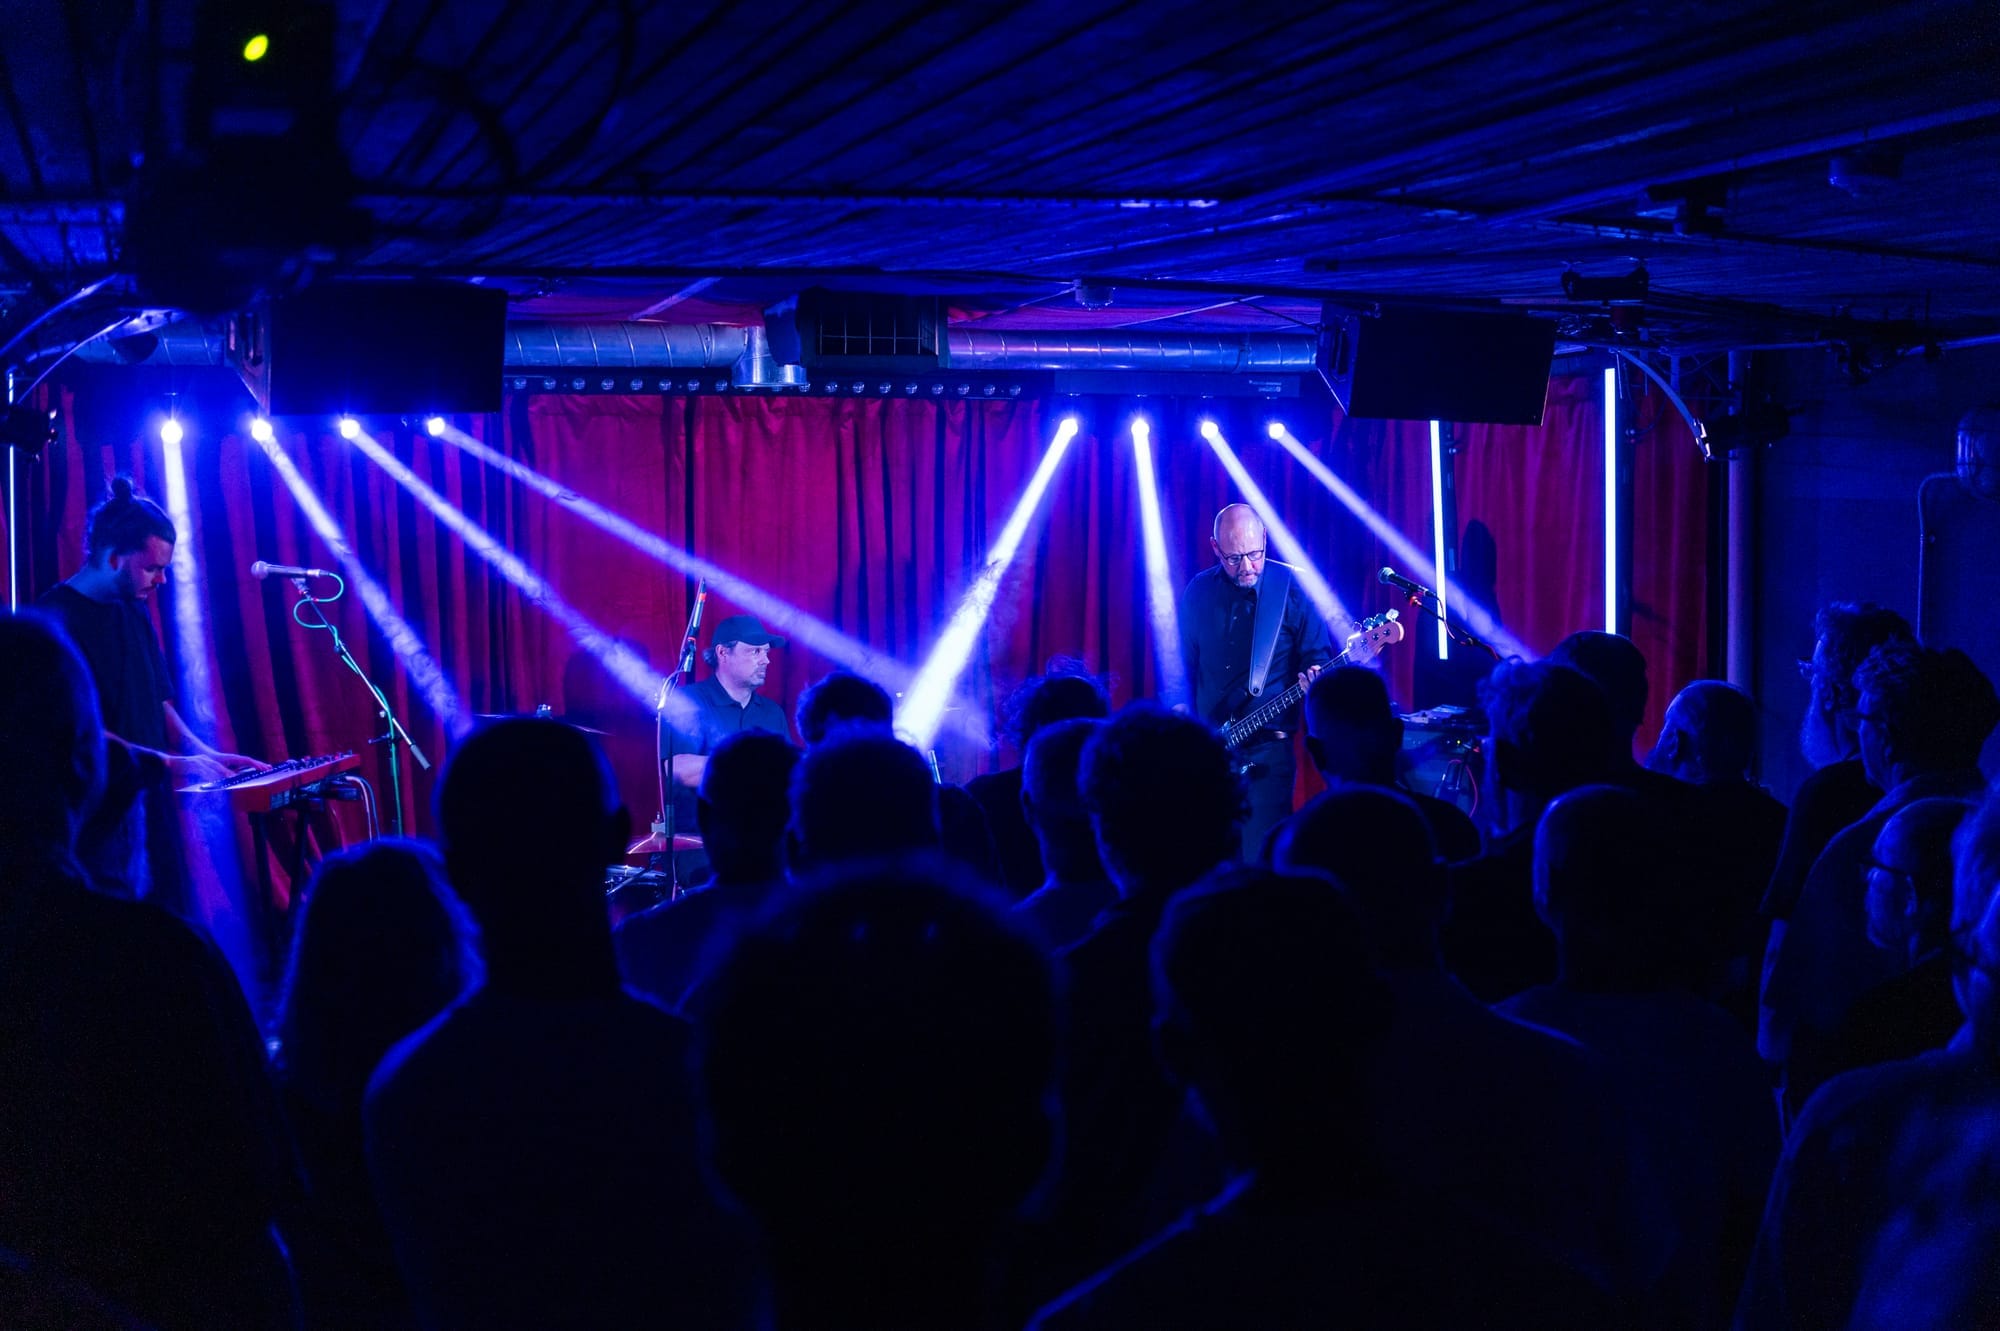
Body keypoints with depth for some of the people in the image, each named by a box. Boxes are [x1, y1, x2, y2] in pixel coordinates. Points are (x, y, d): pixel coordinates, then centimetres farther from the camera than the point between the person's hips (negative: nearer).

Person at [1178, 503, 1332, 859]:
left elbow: (1318, 654, 0)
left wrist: (1313, 676, -22)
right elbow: (1183, 663, 13)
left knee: (1260, 855, -7)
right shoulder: (1198, 591, 7)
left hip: (1267, 747, -4)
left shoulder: (1292, 588, -3)